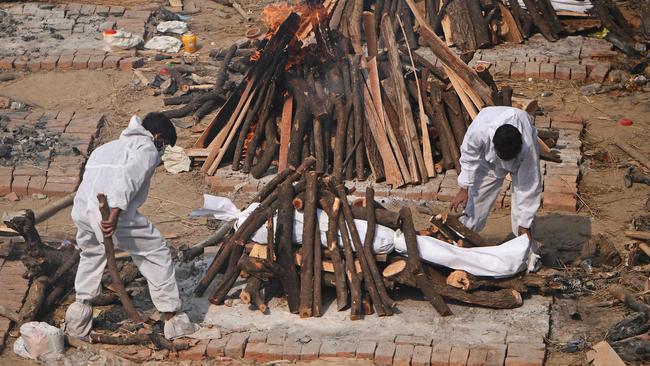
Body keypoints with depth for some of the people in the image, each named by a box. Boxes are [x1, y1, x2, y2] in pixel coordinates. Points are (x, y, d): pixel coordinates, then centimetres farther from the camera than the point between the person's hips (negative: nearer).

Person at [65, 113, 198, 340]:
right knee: (158, 255, 10)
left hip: (81, 211, 7)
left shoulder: (106, 147, 35)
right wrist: (114, 215, -21)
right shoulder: (147, 148, 9)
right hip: (115, 214, -7)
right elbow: (128, 178, -11)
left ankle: (78, 324, 33)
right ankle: (172, 319, 12)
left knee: (90, 255, 34)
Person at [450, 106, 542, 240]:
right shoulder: (478, 132, -44)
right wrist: (464, 189, -14)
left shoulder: (528, 148, -44)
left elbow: (528, 187, -33)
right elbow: (468, 157, -20)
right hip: (488, 159, 1)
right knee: (476, 198, 3)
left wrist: (524, 224, -26)